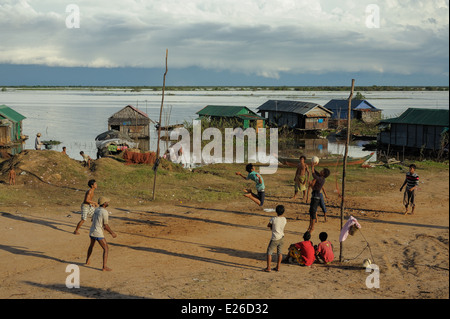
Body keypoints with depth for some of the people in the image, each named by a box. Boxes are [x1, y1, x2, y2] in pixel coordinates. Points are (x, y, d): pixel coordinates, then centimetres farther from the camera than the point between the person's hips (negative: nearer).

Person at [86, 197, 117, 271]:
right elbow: (106, 225, -16)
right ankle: (104, 267, -11)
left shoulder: (96, 210, 9)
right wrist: (112, 233, -4)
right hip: (98, 234, -8)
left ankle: (88, 261, 51)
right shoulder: (104, 212, -16)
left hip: (91, 232, 8)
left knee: (91, 245, 33)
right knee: (106, 249, -3)